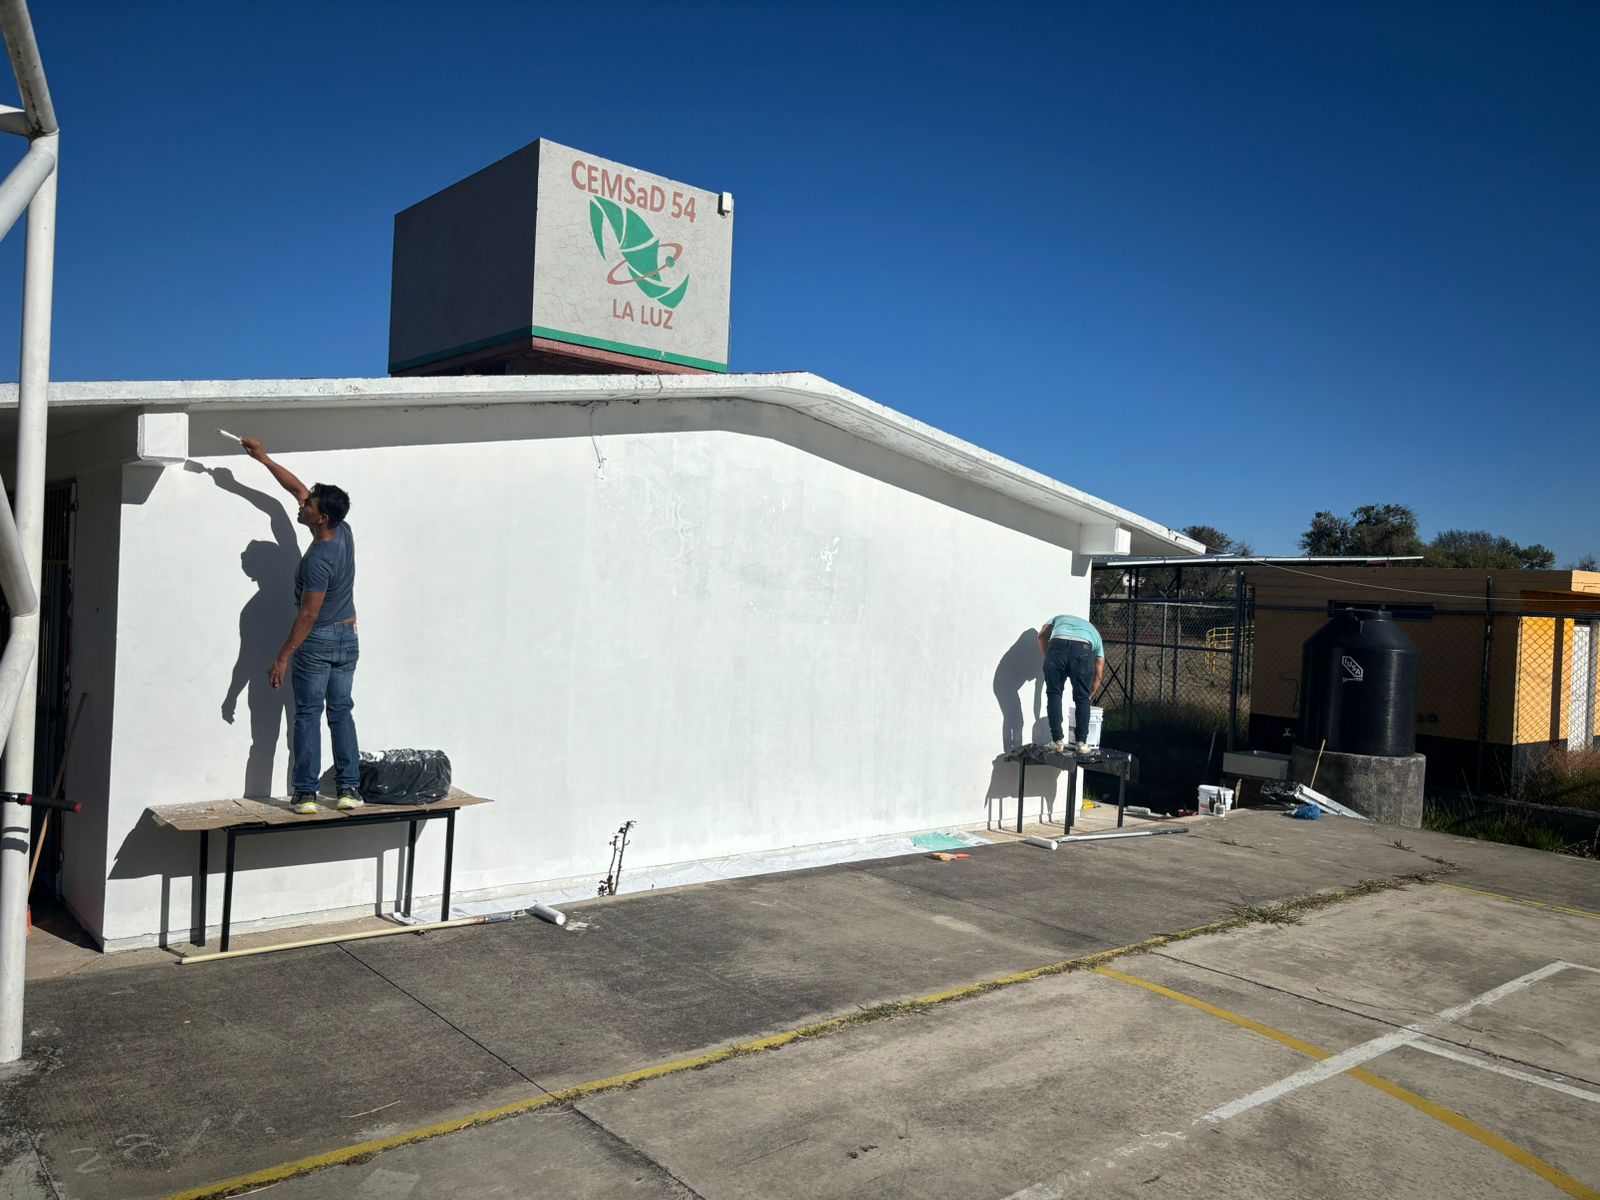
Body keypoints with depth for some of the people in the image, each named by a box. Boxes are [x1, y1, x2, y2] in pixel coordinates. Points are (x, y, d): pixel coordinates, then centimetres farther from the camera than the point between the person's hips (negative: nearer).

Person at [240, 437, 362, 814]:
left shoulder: (319, 560, -23)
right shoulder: (344, 531, -1)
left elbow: (307, 615, -21)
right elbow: (297, 487, 9)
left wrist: (283, 657, -15)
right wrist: (263, 458, 9)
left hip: (317, 642, -7)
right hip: (347, 638, 7)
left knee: (308, 716, 2)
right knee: (341, 713, 10)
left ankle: (306, 793, 6)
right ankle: (350, 788, 10)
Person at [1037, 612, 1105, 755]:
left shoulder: (1059, 619, 42)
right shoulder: (1094, 632, 41)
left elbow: (1042, 636, 18)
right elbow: (1099, 674, 34)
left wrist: (1048, 659, 25)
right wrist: (1089, 696, 44)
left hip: (1058, 644, -1)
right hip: (1084, 648, 1)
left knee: (1054, 694, 14)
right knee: (1082, 698, 17)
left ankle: (1058, 741, 10)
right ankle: (1082, 743, 15)